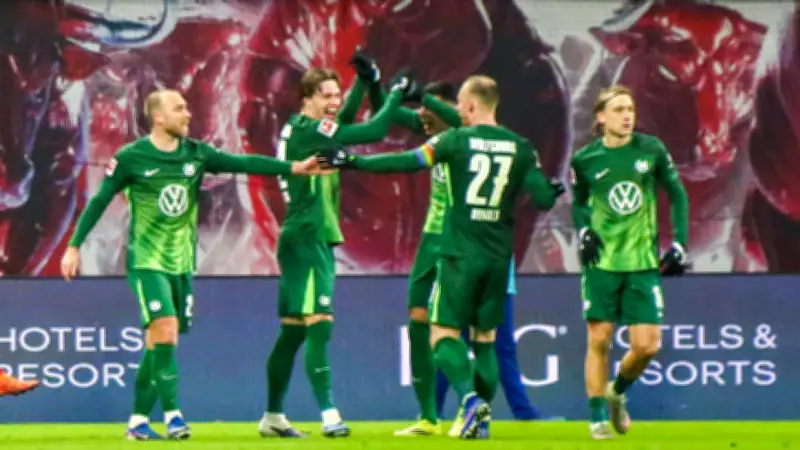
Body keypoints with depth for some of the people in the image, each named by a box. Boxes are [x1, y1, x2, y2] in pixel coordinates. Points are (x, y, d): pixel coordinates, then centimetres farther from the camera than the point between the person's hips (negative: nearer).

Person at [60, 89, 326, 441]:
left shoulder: (196, 154, 3)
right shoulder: (130, 158, -8)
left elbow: (243, 163, -5)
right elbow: (99, 202, -2)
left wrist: (293, 168, -16)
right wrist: (74, 246, -4)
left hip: (181, 263, 5)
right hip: (147, 262, -5)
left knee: (157, 343, 7)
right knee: (166, 328, -20)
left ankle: (138, 421, 15)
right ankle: (172, 416, -19)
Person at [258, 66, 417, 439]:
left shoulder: (301, 129, 13)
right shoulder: (308, 130, -14)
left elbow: (345, 122, 29)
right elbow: (373, 131, -19)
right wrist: (396, 93, -8)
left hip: (313, 239, 10)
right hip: (307, 239, -10)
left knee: (293, 331, 13)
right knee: (318, 324, -14)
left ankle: (273, 416, 18)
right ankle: (328, 414, -19)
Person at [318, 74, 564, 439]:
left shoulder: (457, 140, -5)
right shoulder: (520, 148, 3)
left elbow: (407, 162, -9)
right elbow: (543, 198, 1)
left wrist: (353, 162, -2)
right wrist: (554, 191, 25)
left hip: (460, 255, -4)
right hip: (498, 257, 4)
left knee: (444, 333, 1)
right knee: (485, 338, 13)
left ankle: (470, 397, -21)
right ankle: (482, 417, 5)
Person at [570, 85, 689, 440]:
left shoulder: (651, 150, -2)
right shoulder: (585, 160, -1)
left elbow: (677, 194, 8)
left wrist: (679, 243, 1)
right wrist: (583, 230, -4)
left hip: (644, 263, 1)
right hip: (601, 264, -1)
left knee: (647, 346, -5)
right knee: (599, 340, -3)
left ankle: (617, 392, 25)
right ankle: (598, 416, 10)